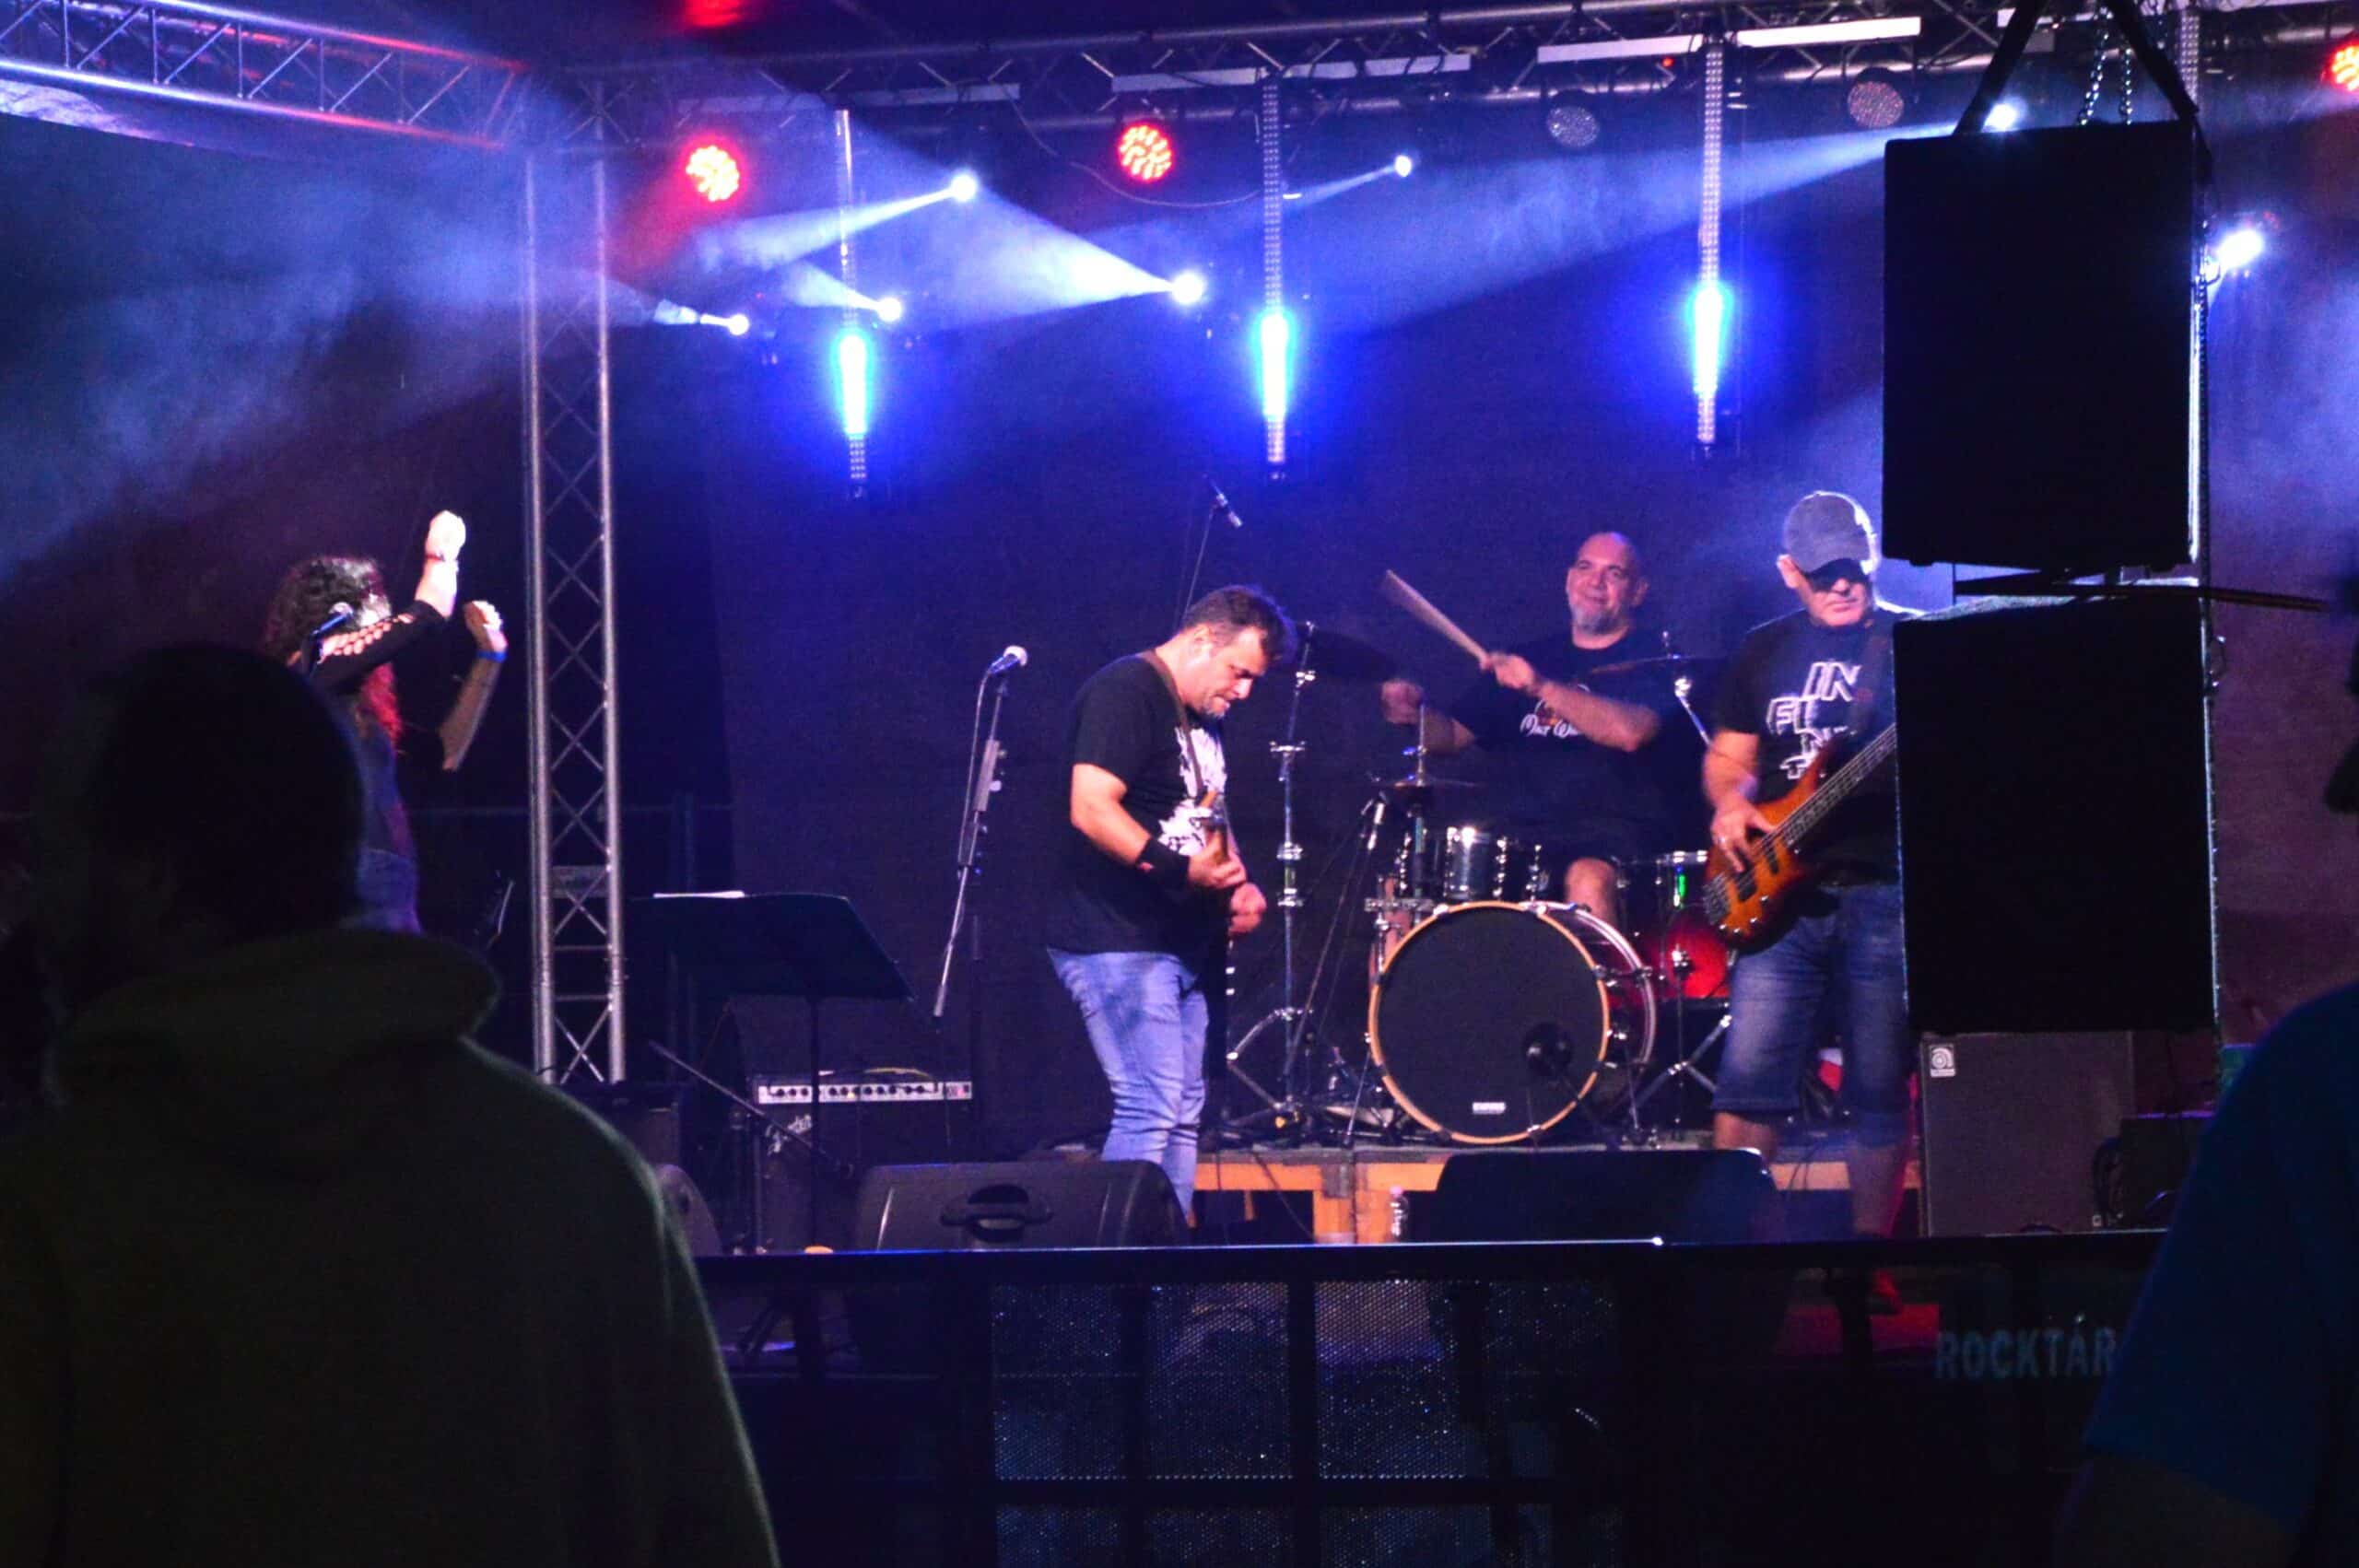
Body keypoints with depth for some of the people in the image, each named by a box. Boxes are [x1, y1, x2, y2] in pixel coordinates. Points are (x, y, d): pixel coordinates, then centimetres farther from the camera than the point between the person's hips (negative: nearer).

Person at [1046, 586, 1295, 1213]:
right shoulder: (1124, 691, -12)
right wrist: (1179, 869, -29)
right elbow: (1091, 808, -23)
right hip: (1118, 943, -10)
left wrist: (1238, 884, 12)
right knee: (1150, 1108, -16)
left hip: (1181, 946, 10)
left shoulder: (1201, 720, 18)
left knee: (1182, 1114, 9)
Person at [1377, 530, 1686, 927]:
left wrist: (1542, 688, -28)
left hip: (1619, 840, -5)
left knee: (1589, 880, -39)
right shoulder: (1528, 658, 20)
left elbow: (1631, 731, -20)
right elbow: (1452, 736, 21)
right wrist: (1414, 711, -2)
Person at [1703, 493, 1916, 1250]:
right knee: (1748, 1077, -6)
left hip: (1884, 894, -2)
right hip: (1782, 891, 2)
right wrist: (1730, 803, -2)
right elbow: (1727, 755, 20)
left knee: (1880, 1091, 0)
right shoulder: (1763, 652, 14)